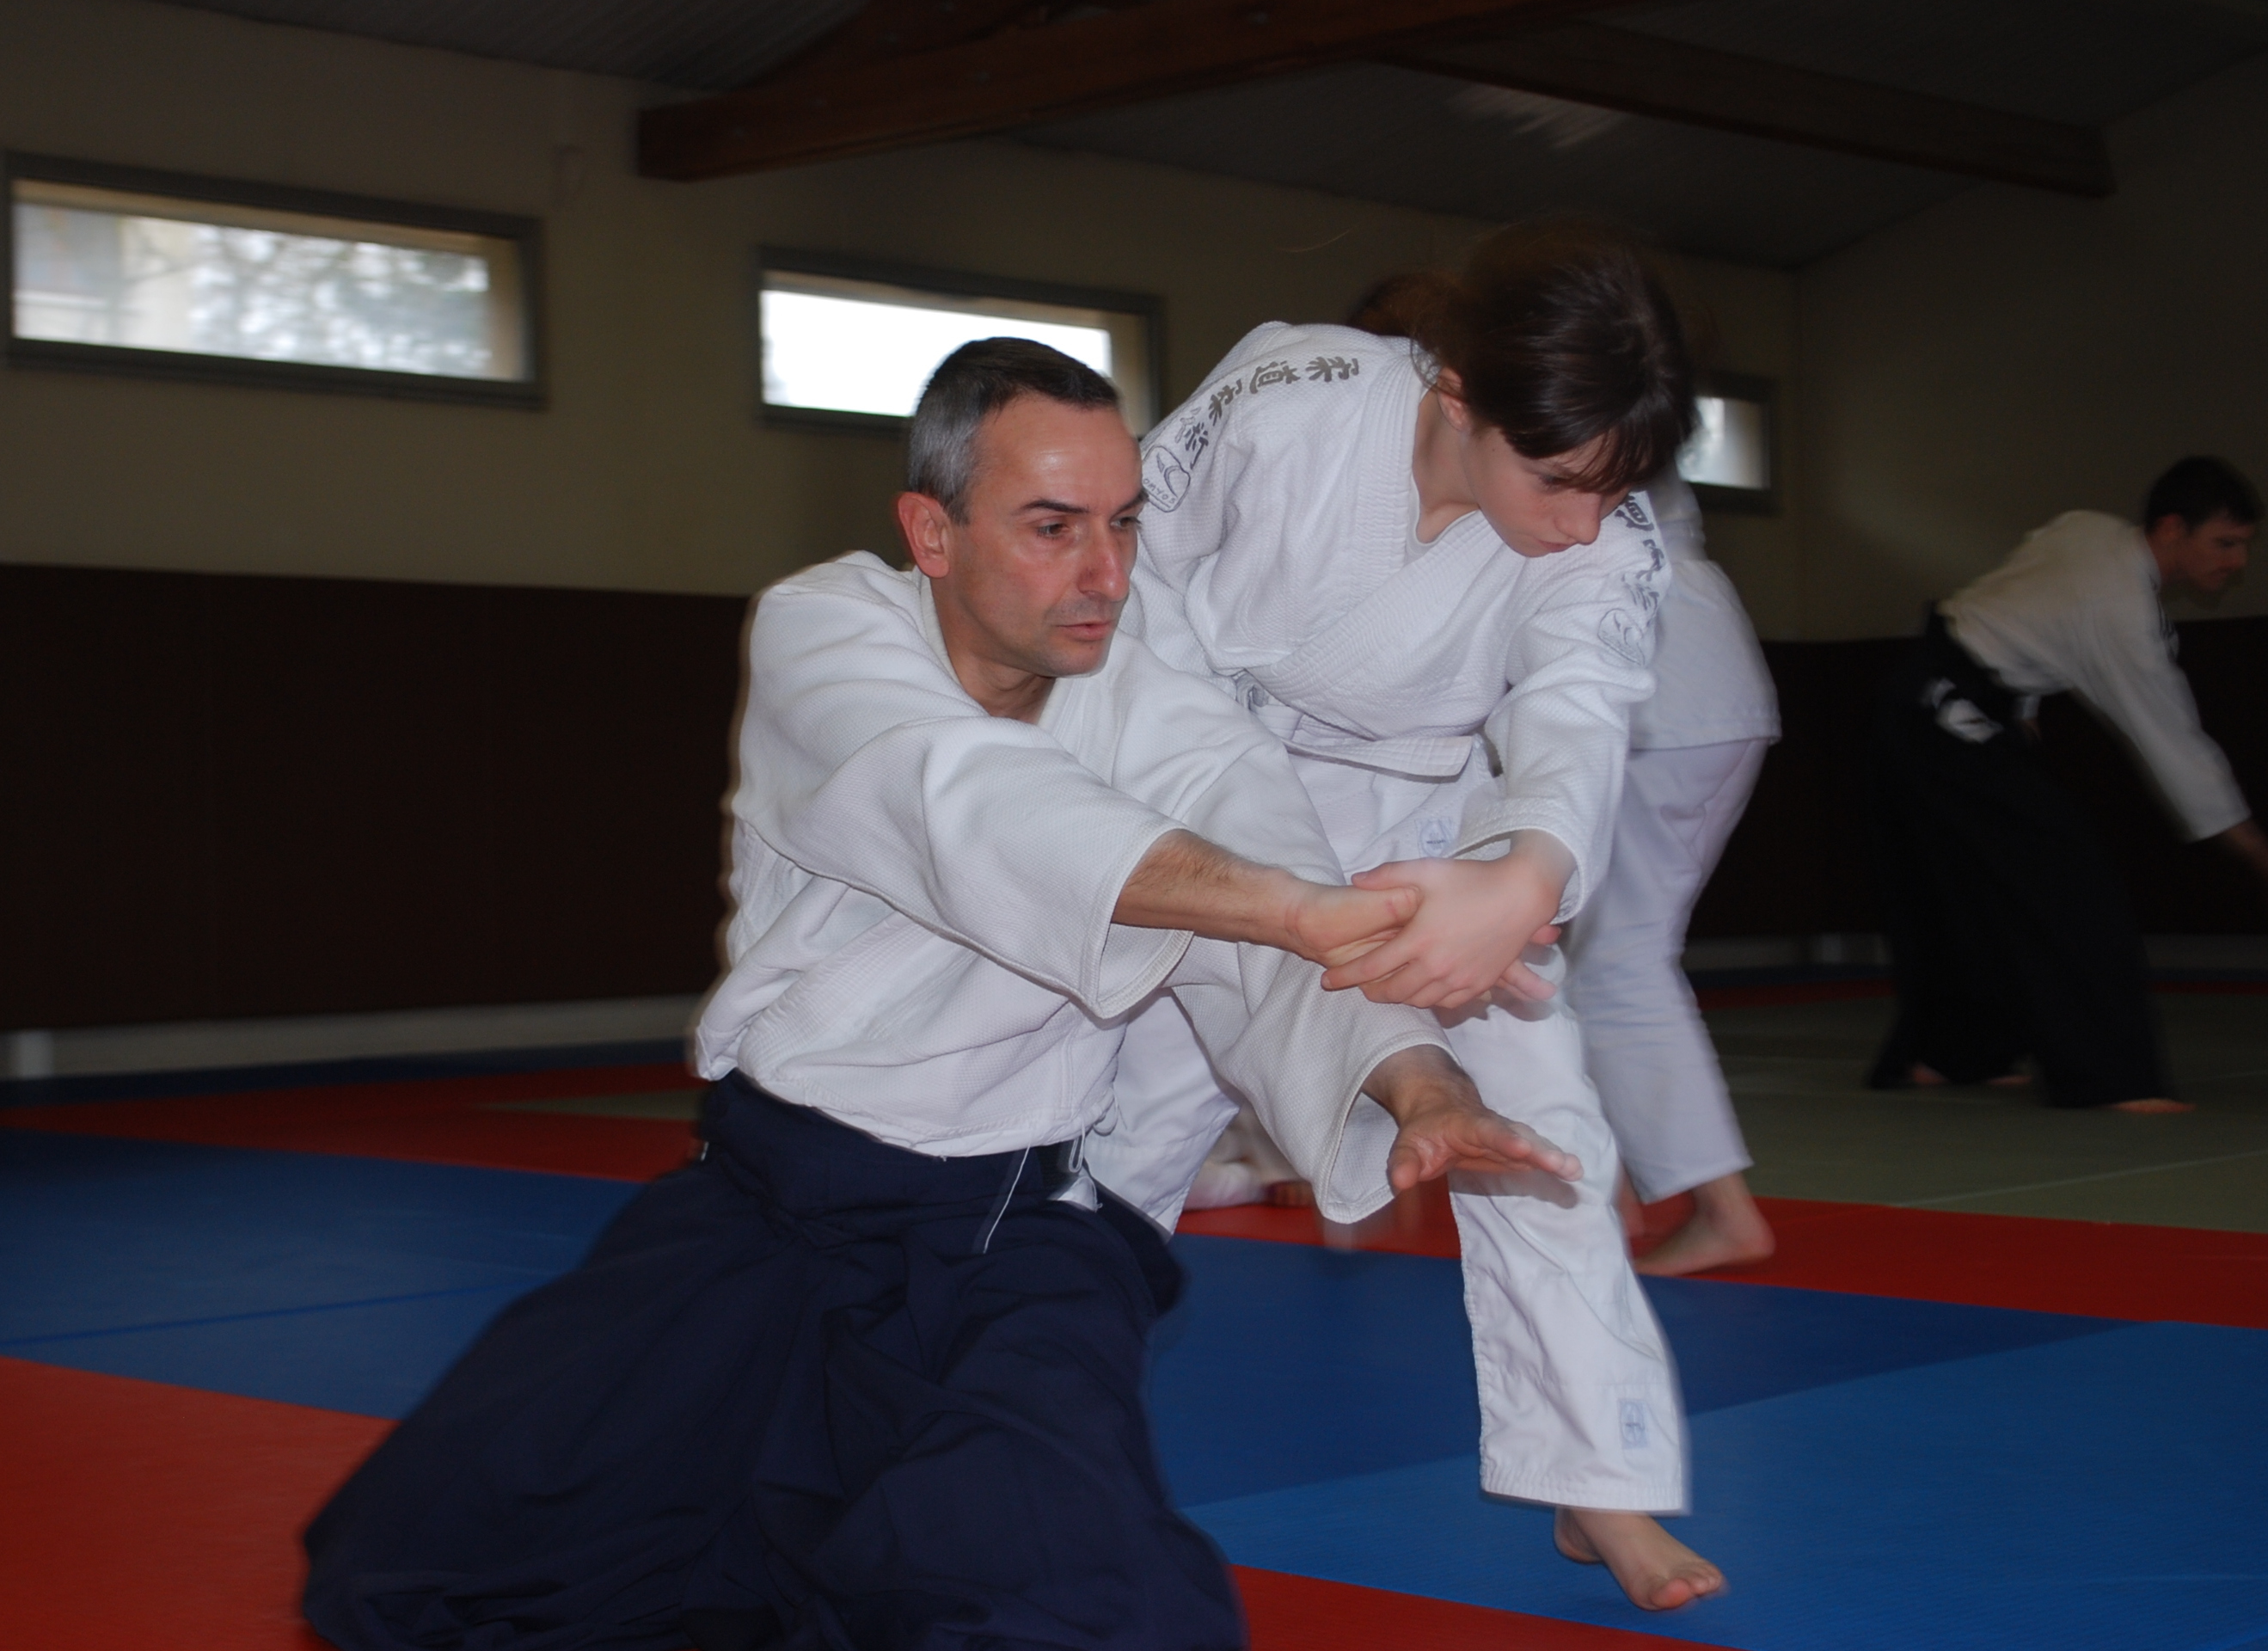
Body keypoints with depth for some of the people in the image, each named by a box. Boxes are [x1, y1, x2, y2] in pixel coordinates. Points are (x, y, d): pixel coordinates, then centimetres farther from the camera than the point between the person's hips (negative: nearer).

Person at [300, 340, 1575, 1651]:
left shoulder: (1186, 744, -7)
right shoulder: (826, 632, -10)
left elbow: (1288, 986, -17)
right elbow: (970, 807, -30)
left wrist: (1418, 1088, -42)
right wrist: (1293, 905, -43)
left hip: (1000, 1249, -1)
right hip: (756, 1212, 1)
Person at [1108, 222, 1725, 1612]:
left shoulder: (1606, 547, -24)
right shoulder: (1283, 406, -29)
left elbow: (1576, 721, -41)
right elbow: (1154, 594, -16)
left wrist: (1527, 878, -65)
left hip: (1430, 835, 1)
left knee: (1535, 1130, -10)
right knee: (1129, 1123, 6)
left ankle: (1601, 1487, 4)